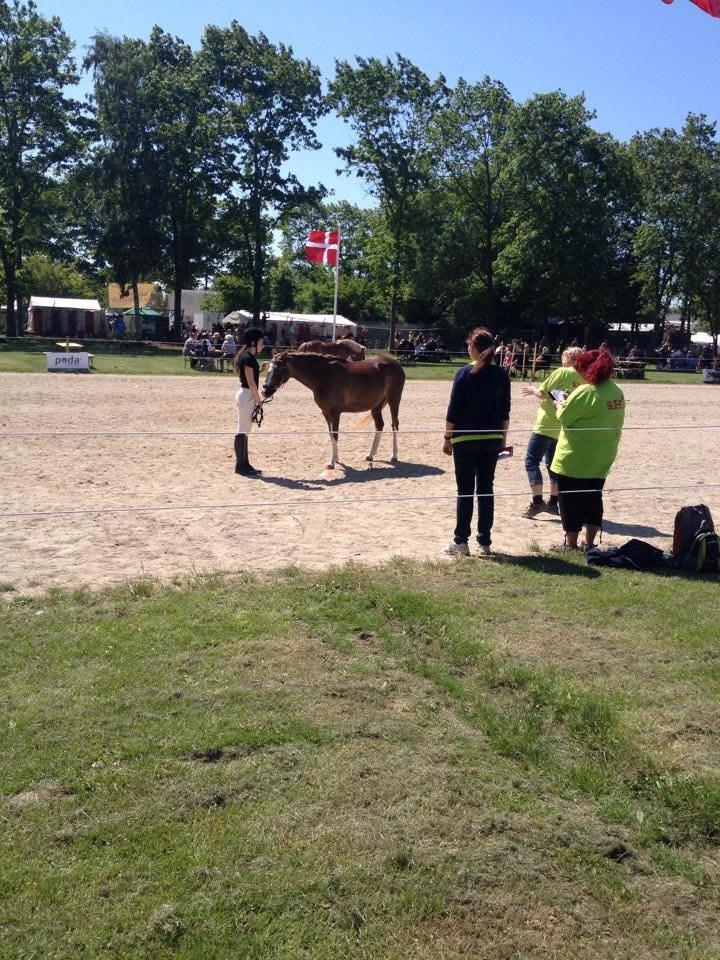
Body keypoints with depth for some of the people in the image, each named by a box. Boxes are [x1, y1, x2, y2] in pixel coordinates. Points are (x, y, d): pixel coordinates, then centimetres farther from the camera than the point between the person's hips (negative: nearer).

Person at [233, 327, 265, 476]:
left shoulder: (250, 357, 14)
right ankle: (240, 465, 1)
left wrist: (257, 400, 13)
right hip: (246, 396, -10)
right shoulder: (248, 358, -16)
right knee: (242, 431, -4)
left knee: (244, 431, 13)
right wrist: (259, 401, -12)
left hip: (249, 396, 10)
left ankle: (244, 464, 19)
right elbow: (251, 383, -18)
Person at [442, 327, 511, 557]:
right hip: (492, 439, 4)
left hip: (465, 438, -3)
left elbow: (453, 410, -9)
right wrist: (503, 439, 14)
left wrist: (447, 438, 0)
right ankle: (484, 541, 15)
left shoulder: (464, 373, -9)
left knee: (465, 490, 3)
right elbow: (505, 412, 5)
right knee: (486, 489, 10)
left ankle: (461, 542, 7)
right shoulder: (502, 375, 2)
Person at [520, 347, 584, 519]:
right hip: (563, 428, 7)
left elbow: (543, 394, -13)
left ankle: (537, 501, -12)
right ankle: (553, 503, 21)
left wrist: (533, 390, 8)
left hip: (546, 425, -7)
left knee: (531, 461, -4)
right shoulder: (584, 379, 7)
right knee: (553, 464, 18)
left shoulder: (562, 372, -11)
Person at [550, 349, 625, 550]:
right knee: (593, 499, 17)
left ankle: (571, 544, 12)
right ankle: (590, 543, 22)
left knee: (571, 502, 5)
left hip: (574, 460, -7)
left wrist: (559, 405, 4)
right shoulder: (617, 392, 5)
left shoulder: (585, 392, -21)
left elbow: (564, 417, -16)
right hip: (601, 460, 7)